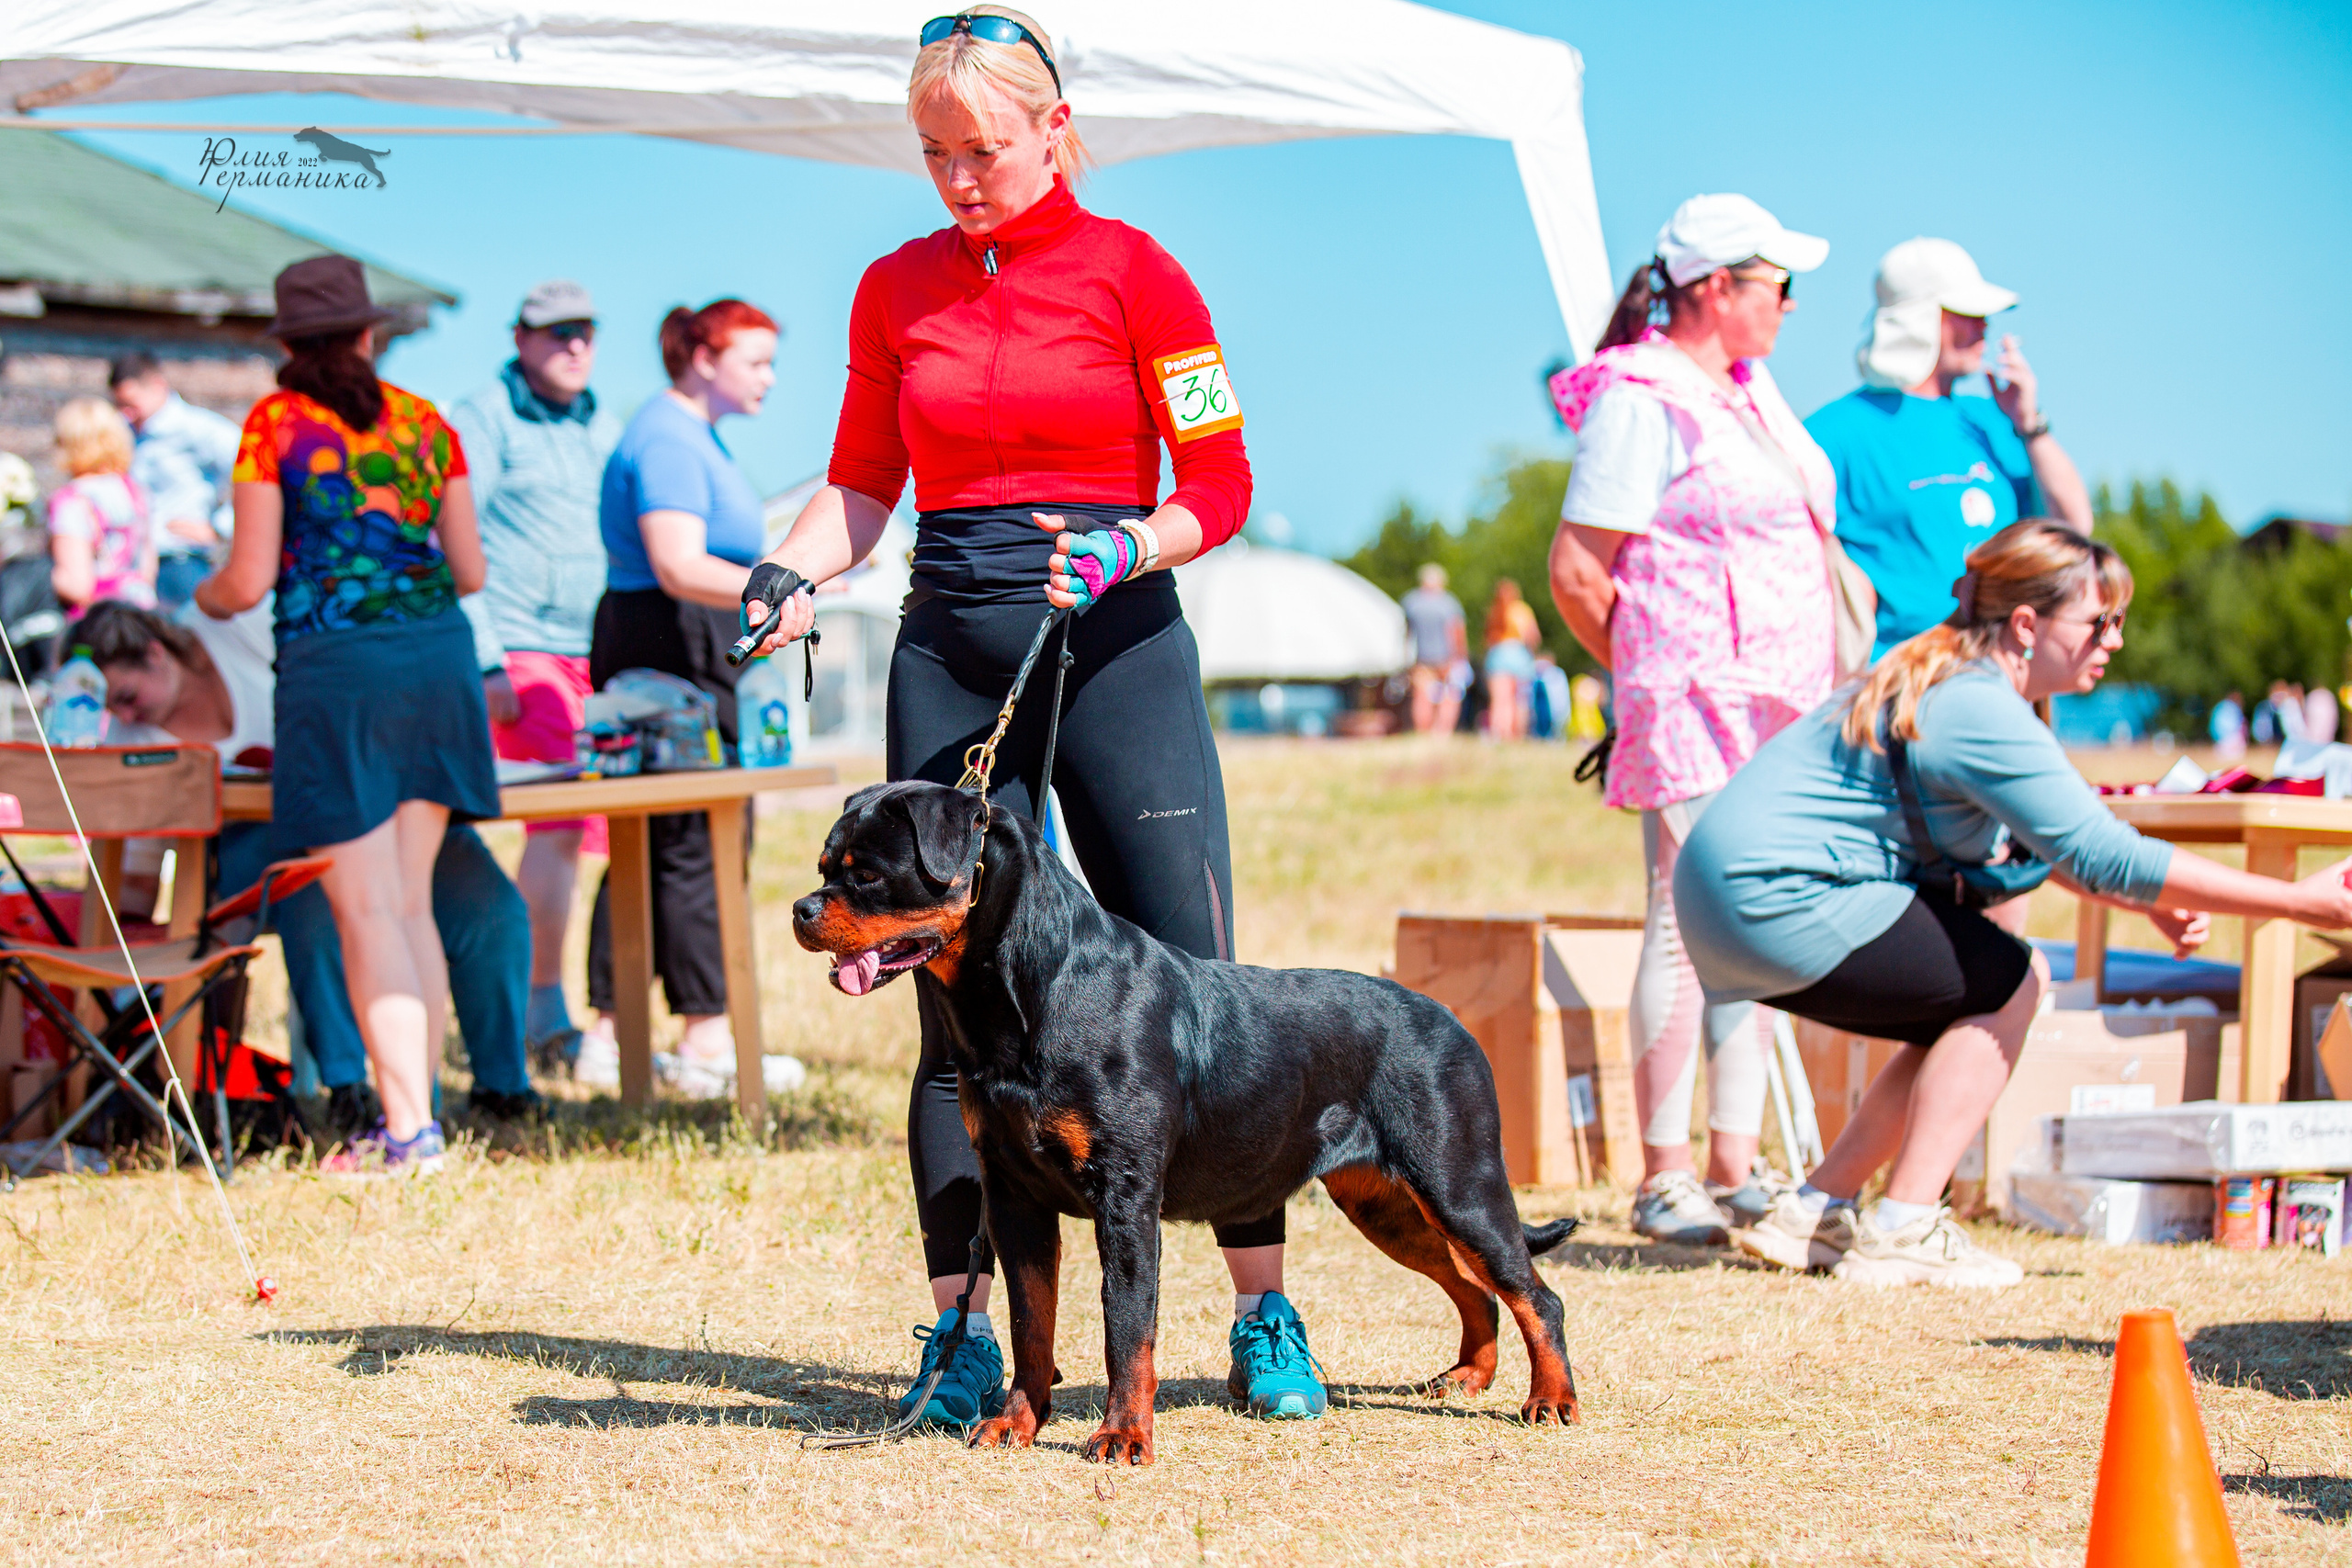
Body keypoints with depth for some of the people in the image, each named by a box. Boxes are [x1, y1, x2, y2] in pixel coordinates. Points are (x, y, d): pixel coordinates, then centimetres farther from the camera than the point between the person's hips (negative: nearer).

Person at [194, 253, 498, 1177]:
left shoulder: (275, 424, -2)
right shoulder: (424, 424, 10)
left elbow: (250, 579, -4)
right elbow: (470, 571, 12)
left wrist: (208, 598, 19)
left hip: (335, 667, -4)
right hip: (437, 654, 4)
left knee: (367, 910, -4)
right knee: (411, 900, 11)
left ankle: (410, 1129, -11)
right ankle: (418, 1109, 11)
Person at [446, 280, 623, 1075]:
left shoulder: (605, 427, 20)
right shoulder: (481, 421, -1)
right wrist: (484, 662, -13)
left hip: (598, 653, 7)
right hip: (520, 651, -6)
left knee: (588, 824, 2)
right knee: (560, 819, -15)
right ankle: (546, 1010, -11)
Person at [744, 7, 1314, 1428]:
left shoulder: (1132, 272, -1)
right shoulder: (897, 290, 9)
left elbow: (1222, 483, -2)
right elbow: (862, 487, 15)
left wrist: (1127, 548, -20)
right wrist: (789, 578, -4)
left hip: (1116, 647, -3)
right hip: (952, 659, 3)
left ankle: (1269, 1321, 5)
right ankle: (963, 1334, 8)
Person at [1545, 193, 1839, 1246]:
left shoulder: (1750, 389, 18)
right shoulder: (1641, 401, -10)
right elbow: (1576, 573, -11)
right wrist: (1653, 679, 0)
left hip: (1777, 712, 9)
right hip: (1696, 714, -9)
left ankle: (1735, 1169, 14)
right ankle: (1665, 1179, -4)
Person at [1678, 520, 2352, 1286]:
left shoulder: (1953, 682, 13)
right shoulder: (1982, 715, -19)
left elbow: (2031, 839, 19)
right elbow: (2104, 857, -24)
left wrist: (2154, 902, 3)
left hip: (1738, 888, 10)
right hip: (1773, 902, -10)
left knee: (1988, 1002, 17)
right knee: (2006, 984, -7)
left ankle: (1812, 1215, 18)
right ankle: (1902, 1233, -8)